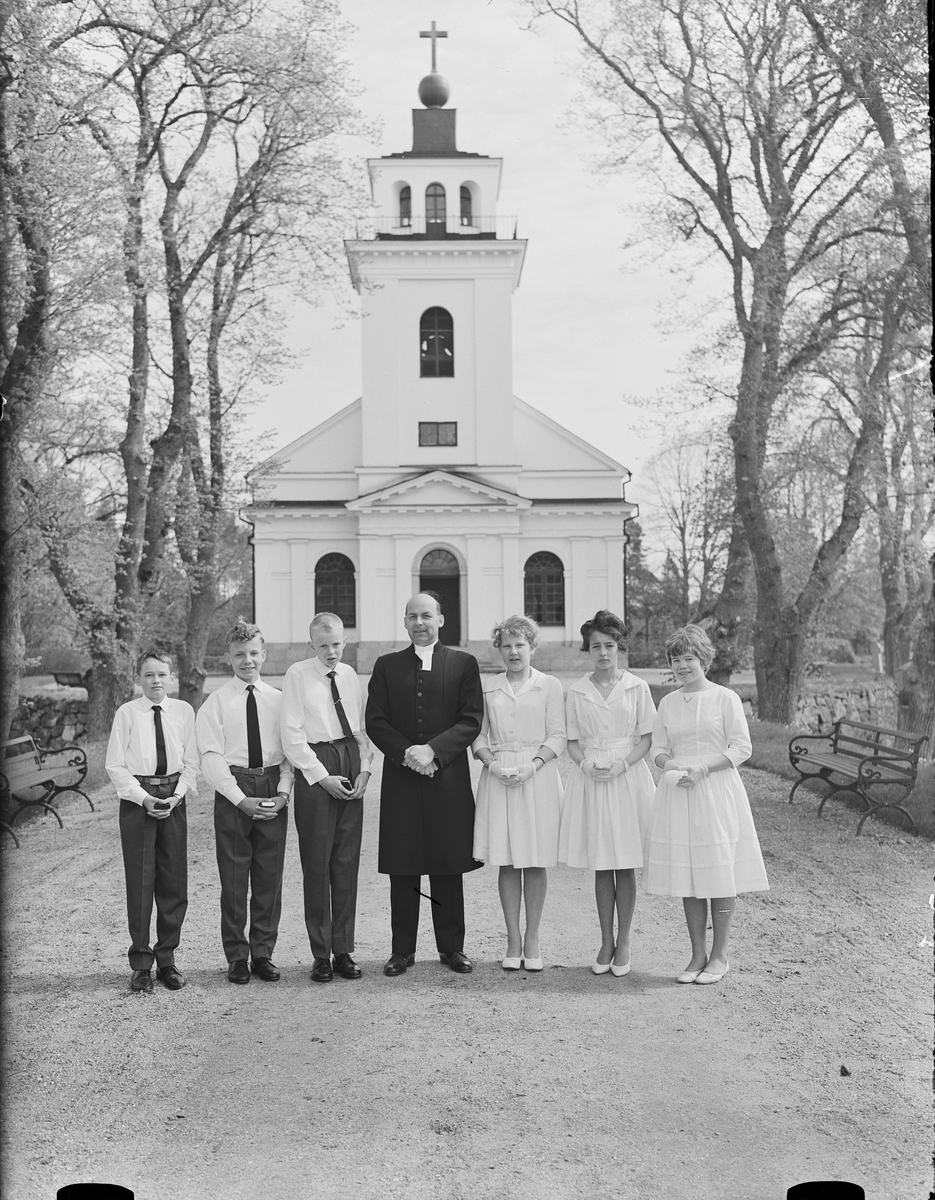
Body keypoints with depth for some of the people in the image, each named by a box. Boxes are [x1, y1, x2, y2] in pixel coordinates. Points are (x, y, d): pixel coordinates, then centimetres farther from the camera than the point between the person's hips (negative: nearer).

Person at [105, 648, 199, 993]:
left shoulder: (184, 711, 2)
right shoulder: (127, 713, -3)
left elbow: (191, 763, 4)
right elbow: (115, 765, -2)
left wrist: (176, 796, -10)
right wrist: (143, 798, -13)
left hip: (174, 800, 2)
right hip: (137, 800, -2)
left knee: (174, 883, 6)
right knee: (140, 882, 2)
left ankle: (167, 960, 20)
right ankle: (141, 963, 13)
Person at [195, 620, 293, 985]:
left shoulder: (279, 699, 9)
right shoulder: (216, 703, 1)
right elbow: (211, 758, -5)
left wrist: (283, 792, -8)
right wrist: (242, 800, -14)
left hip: (273, 793, 2)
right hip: (232, 792, -2)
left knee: (270, 877, 7)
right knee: (234, 877, 3)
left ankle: (263, 953, 20)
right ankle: (237, 957, 15)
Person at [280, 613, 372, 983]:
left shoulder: (350, 675, 11)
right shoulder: (297, 675, -4)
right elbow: (292, 735, -8)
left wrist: (365, 768, 0)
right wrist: (323, 777, -11)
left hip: (351, 768, 5)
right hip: (314, 769, -4)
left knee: (347, 862, 8)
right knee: (317, 864, 0)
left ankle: (343, 951, 17)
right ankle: (321, 955, 11)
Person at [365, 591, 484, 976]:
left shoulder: (464, 664, 6)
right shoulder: (387, 666, 10)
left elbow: (471, 720, -2)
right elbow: (375, 721, 3)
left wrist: (432, 749, -15)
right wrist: (406, 753, -12)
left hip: (449, 780, -1)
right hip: (400, 779, 1)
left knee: (448, 868, 6)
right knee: (401, 869, 4)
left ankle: (452, 947, 17)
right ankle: (402, 949, 14)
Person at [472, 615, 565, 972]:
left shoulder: (549, 685, 5)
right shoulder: (487, 686, 11)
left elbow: (558, 736, 0)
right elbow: (477, 733, 10)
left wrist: (532, 765, -14)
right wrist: (491, 762, -8)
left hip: (539, 776, -1)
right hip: (498, 777, 2)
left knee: (535, 862, 1)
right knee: (507, 862, 3)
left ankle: (532, 940, 11)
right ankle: (513, 940, 11)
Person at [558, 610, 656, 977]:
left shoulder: (637, 687, 1)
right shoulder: (577, 692, 5)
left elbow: (646, 739, 0)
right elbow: (572, 743, 7)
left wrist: (620, 764, -14)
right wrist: (588, 765, -12)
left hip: (628, 778, -1)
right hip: (590, 779, 1)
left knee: (625, 865, 2)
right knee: (601, 866, 7)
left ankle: (623, 943, 14)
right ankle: (606, 942, 17)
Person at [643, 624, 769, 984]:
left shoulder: (725, 698, -2)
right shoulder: (668, 702, 10)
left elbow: (742, 747, -5)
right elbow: (658, 748, 14)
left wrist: (702, 767, -16)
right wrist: (669, 764, -8)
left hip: (717, 792, -4)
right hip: (677, 793, 4)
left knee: (719, 875, 0)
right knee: (687, 876, 7)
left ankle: (719, 956, 14)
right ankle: (698, 955, 18)